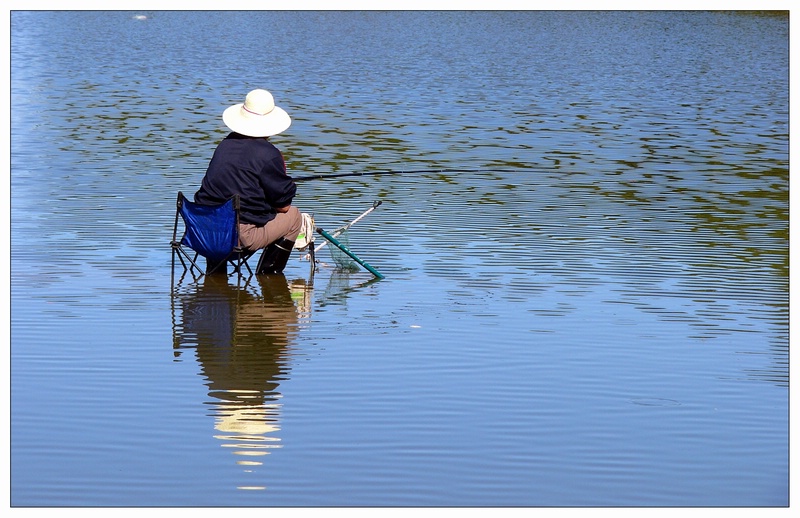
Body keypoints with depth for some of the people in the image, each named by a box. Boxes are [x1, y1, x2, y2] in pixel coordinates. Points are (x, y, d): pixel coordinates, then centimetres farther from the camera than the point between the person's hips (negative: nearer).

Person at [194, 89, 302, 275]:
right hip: (241, 235, -6)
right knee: (294, 216, 17)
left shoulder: (226, 144, 8)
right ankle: (267, 274, 18)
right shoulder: (268, 154, -11)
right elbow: (283, 205, -4)